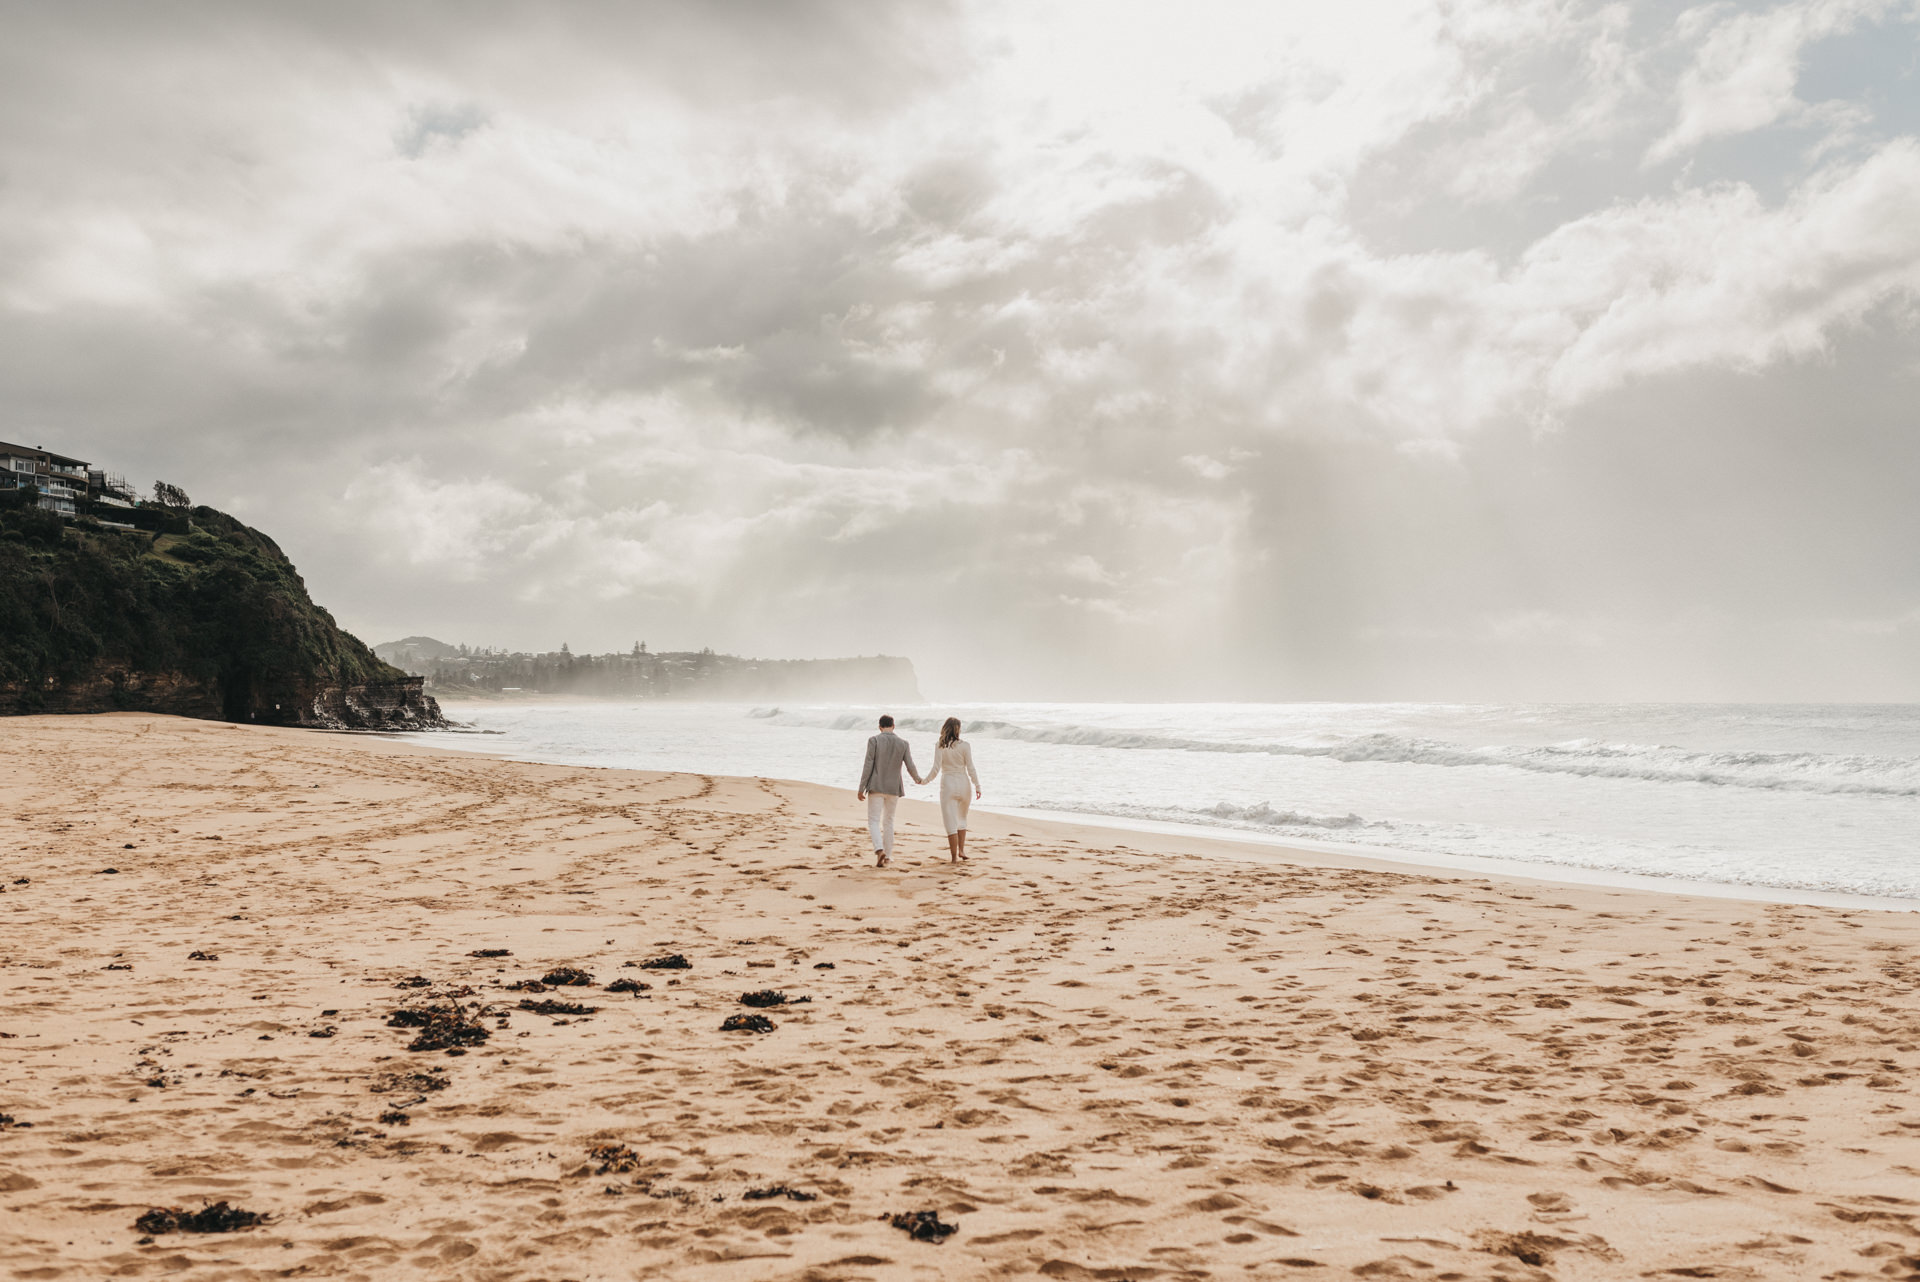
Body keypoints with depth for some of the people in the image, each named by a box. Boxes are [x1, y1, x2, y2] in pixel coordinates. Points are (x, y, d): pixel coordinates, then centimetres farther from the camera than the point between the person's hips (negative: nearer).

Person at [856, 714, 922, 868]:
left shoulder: (874, 741, -8)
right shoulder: (904, 744, 1)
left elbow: (868, 766, -11)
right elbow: (910, 768, 1)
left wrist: (861, 789, -5)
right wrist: (919, 780, 24)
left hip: (876, 787, -3)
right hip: (894, 788, 3)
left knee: (874, 822, 0)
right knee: (888, 822, 15)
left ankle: (879, 851, -24)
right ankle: (887, 857, 17)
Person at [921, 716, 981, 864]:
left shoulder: (940, 747, -6)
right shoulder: (965, 745, -6)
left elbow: (936, 770, -9)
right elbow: (970, 768, -6)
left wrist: (924, 781, 6)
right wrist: (977, 786, 1)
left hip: (947, 785, -1)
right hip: (963, 784, 1)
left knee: (951, 823, 2)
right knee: (962, 819, 23)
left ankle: (954, 857, 2)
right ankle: (961, 850, 19)